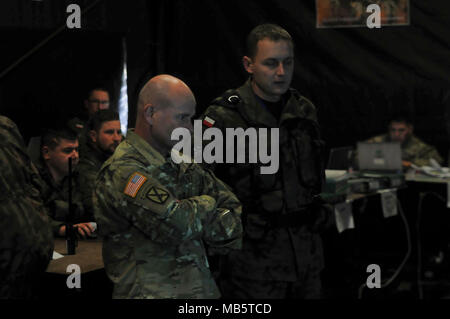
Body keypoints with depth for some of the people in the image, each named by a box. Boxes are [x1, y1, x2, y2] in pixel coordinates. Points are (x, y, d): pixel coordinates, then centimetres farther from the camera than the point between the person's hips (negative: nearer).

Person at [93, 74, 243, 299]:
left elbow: (236, 216, 17)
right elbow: (175, 224, -20)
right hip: (155, 292, -6)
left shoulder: (181, 163, 18)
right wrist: (206, 204, 1)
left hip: (203, 289, 7)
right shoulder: (122, 171, -9)